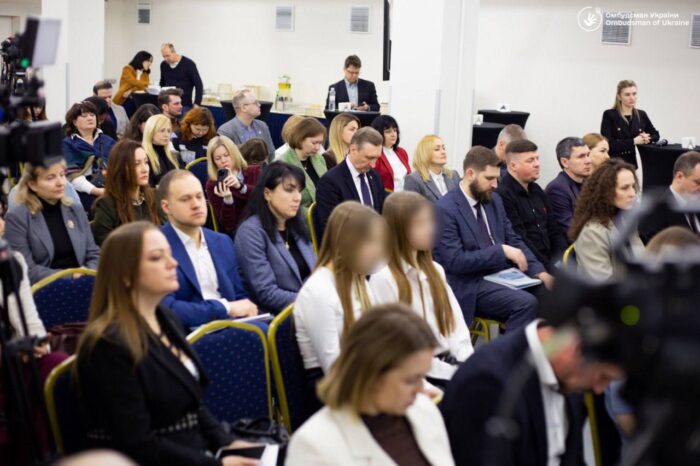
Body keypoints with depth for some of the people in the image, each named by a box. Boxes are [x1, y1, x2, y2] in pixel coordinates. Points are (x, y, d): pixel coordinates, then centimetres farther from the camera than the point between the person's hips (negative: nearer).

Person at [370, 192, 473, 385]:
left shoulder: (435, 270, 14)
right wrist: (453, 373, -14)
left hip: (453, 362, 7)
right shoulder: (384, 279, -10)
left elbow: (455, 320, 11)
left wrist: (468, 364, -6)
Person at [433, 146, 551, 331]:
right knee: (526, 303, -28)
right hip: (471, 285, -7)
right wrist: (501, 251, -20)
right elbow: (455, 261, -19)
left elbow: (513, 239, 16)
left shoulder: (493, 199, 10)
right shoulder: (445, 209, -14)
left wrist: (538, 270, -1)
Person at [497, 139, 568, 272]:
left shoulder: (536, 190, 17)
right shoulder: (503, 195, -11)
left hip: (550, 260, 8)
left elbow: (555, 231, 17)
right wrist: (551, 269, -14)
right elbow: (519, 241, -14)